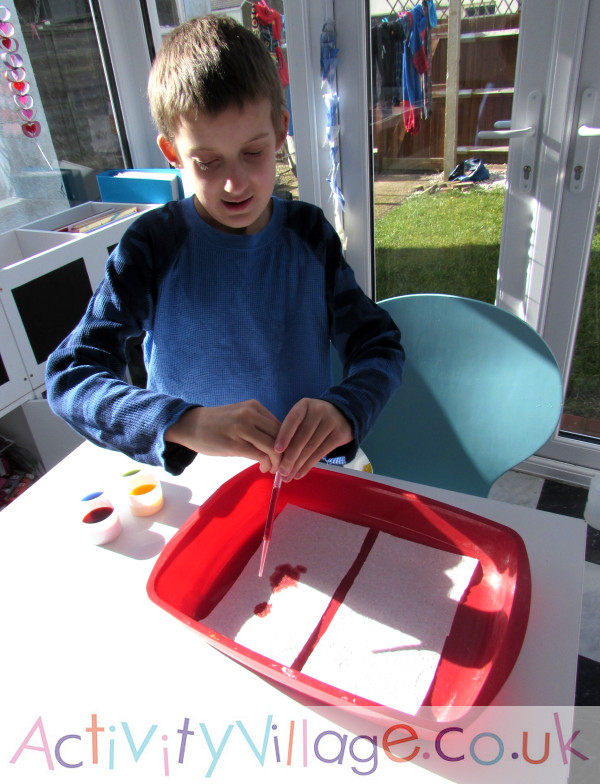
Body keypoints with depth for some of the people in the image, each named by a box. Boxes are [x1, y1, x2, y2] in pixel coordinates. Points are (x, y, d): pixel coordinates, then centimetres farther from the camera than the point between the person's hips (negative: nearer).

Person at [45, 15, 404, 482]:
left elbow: (381, 347, -2)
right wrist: (187, 423, -33)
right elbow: (69, 375, -15)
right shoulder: (153, 244, -9)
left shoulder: (309, 232, -1)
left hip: (310, 473, 2)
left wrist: (344, 410, -25)